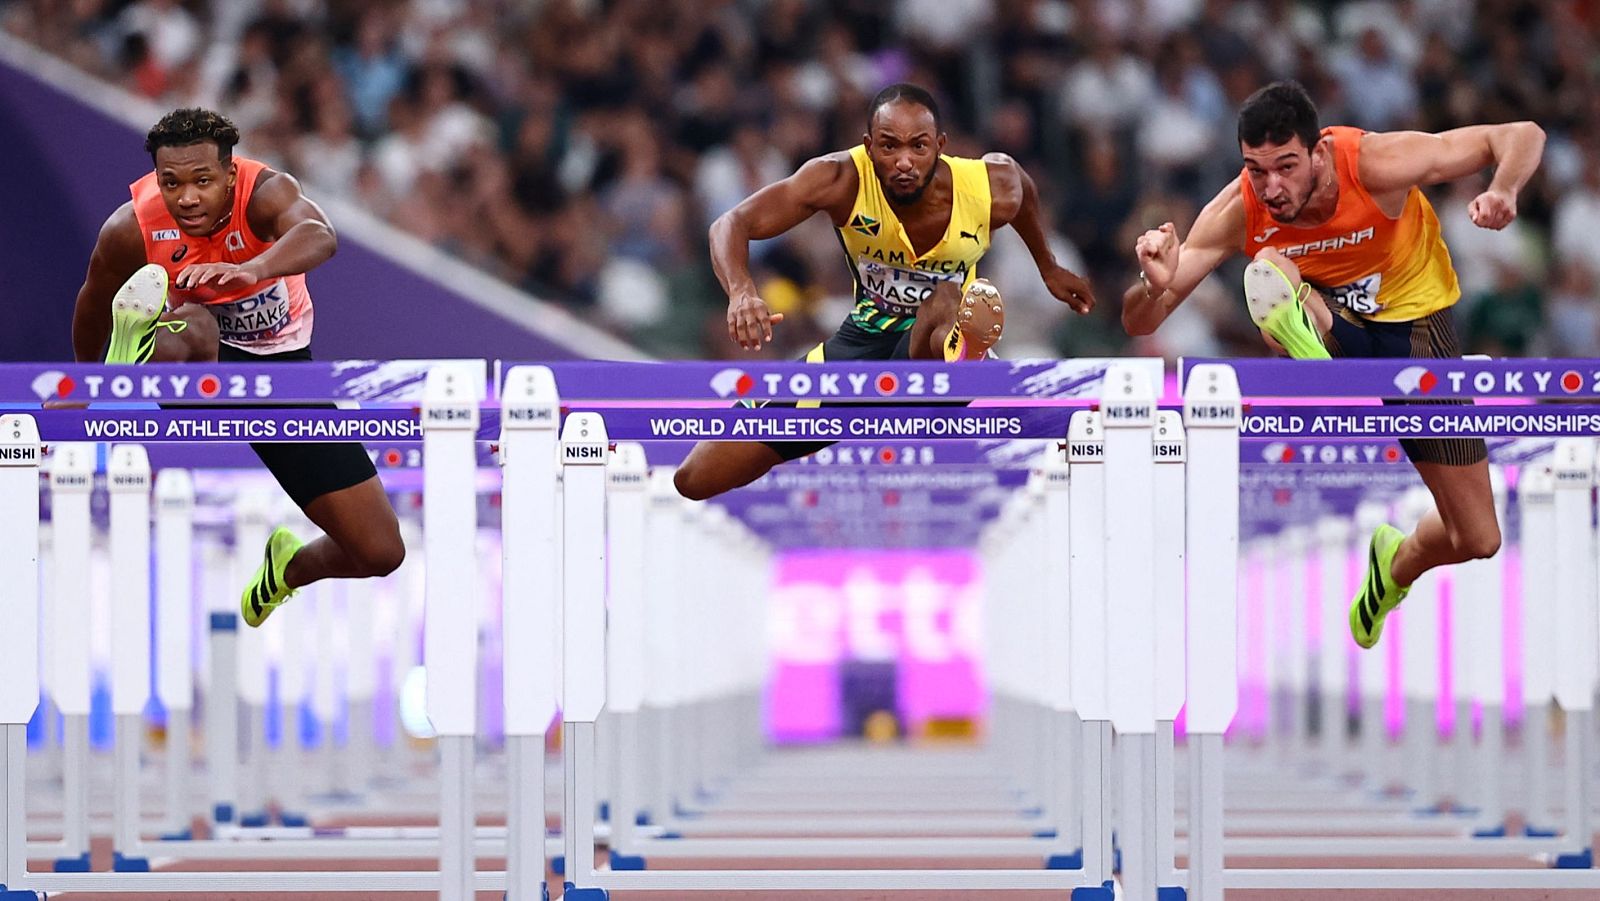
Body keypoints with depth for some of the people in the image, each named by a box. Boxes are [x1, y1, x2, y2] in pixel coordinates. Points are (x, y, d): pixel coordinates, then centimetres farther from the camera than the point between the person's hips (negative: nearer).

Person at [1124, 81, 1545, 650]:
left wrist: (1503, 191, -44)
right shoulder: (1237, 214, -24)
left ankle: (1397, 563, 34)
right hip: (1326, 322, 0)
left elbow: (1522, 136, -22)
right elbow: (1139, 323, -21)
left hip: (1416, 323, 0)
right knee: (1269, 269, -35)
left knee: (1477, 540, 1)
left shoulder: (1377, 164, -29)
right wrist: (1156, 286, -45)